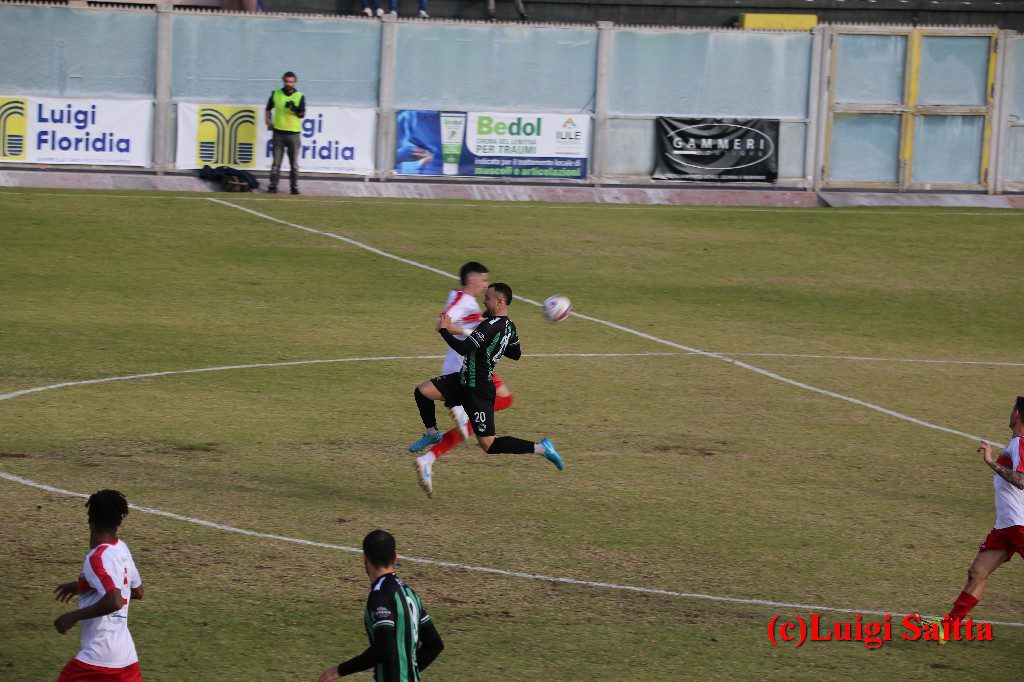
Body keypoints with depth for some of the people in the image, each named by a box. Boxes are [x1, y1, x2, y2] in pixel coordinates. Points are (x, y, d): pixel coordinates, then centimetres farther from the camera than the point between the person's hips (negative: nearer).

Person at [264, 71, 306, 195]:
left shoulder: (299, 96, 3)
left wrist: (295, 109, -21)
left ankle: (294, 187, 6)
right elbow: (269, 108, 22)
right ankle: (273, 186, 3)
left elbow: (302, 115, -1)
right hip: (278, 132, 1)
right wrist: (268, 119, 6)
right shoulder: (276, 94, 8)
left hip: (294, 133, -1)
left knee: (294, 163, 0)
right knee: (276, 162, 0)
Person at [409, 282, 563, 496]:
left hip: (477, 392, -10)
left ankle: (541, 448, 0)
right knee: (422, 391, 3)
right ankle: (432, 434, 23)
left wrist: (445, 330, -16)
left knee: (488, 445, -5)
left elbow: (464, 349, -30)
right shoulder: (509, 327, 4)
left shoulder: (491, 327, -26)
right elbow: (516, 354, 19)